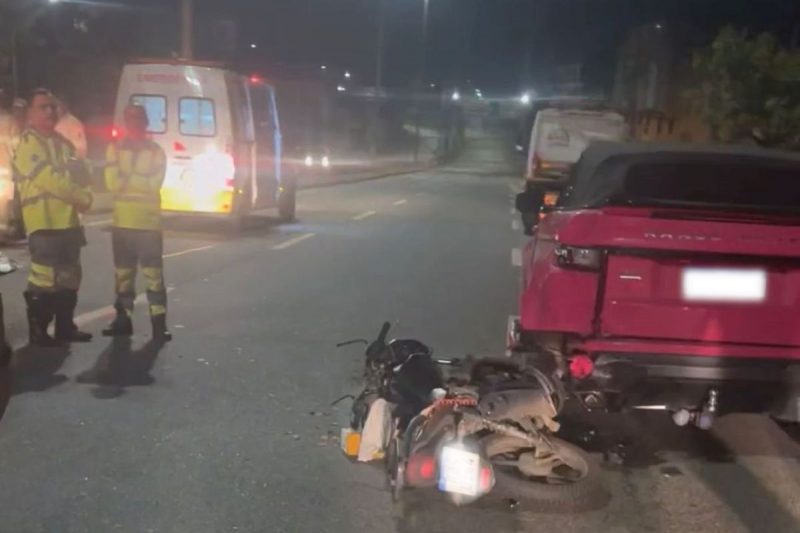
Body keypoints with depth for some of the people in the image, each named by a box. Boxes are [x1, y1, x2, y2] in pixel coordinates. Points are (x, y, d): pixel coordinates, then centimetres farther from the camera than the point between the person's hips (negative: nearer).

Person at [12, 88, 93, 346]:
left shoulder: (62, 143, 18)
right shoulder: (27, 143, -8)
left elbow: (80, 174, 14)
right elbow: (48, 179, -17)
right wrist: (81, 197, -11)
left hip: (68, 221, 9)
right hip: (44, 222, -8)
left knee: (69, 278, 13)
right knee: (44, 280, -11)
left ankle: (65, 327, 22)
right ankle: (38, 332, -1)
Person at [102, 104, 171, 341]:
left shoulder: (156, 151, 3)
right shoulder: (115, 148, 7)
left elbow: (154, 184, -11)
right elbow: (112, 183, -5)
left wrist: (126, 178, -7)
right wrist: (140, 181, -5)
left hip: (148, 222, -2)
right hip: (122, 222, 2)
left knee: (153, 274, -5)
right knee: (122, 273, 8)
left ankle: (159, 324, -4)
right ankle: (123, 319, 17)